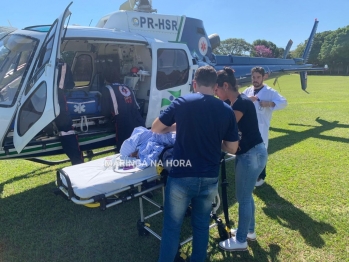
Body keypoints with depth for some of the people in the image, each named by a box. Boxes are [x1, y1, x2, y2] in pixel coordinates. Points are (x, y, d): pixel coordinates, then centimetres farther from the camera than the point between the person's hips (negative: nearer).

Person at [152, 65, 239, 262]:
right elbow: (232, 148, 3)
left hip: (181, 177, -2)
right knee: (202, 225, 22)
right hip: (209, 179, 3)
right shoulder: (227, 111, -2)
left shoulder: (182, 103, -8)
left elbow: (156, 129, 2)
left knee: (172, 226, 14)